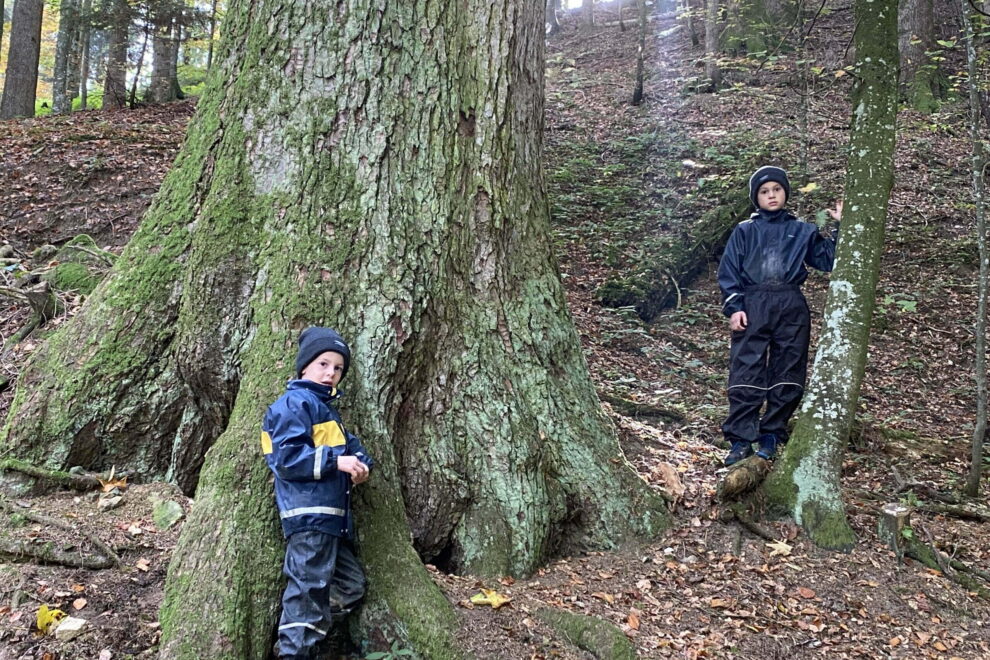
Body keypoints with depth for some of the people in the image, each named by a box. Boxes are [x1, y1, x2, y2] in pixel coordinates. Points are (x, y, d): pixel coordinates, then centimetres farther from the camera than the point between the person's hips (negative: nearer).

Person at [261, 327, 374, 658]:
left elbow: (347, 443, 21)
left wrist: (360, 462, -1)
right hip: (309, 514, -10)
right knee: (309, 588, -10)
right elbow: (288, 458, -17)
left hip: (331, 516, 10)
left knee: (350, 586, 15)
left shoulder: (326, 407, 24)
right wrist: (336, 460, -21)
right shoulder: (295, 403, -8)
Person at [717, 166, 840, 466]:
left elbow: (829, 260, 10)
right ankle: (741, 439, -7)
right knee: (746, 373, -9)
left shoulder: (803, 232, 15)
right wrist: (734, 307, -6)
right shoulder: (744, 231, 11)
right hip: (753, 306, -2)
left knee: (787, 374, 2)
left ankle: (771, 435, 10)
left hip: (792, 307, 2)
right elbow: (728, 271, 5)